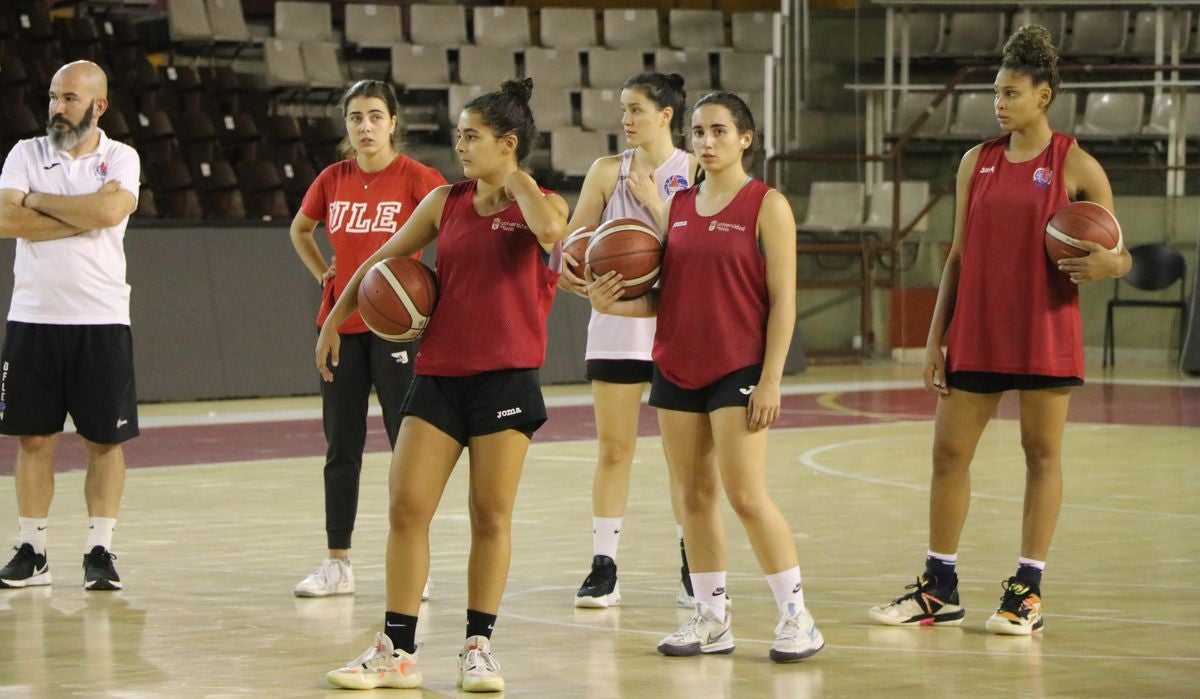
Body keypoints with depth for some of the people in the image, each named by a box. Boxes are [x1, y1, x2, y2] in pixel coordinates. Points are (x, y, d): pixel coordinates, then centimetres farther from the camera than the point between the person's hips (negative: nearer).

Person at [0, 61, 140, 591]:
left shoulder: (120, 158, 1)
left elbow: (110, 210, -20)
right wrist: (84, 216, -13)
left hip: (102, 319, -1)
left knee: (104, 440, 2)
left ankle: (99, 551, 9)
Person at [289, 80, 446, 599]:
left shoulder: (416, 178, -7)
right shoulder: (333, 180, 7)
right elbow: (300, 230, 25)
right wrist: (322, 273, 11)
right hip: (340, 323, 5)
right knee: (341, 448, 8)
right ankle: (337, 564, 15)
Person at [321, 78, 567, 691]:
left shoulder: (543, 204, 0)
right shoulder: (445, 202, 10)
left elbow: (551, 231, -25)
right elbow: (382, 258, 19)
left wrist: (514, 179, -9)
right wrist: (334, 319, 18)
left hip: (505, 376, -3)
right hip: (439, 373, 3)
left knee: (492, 516, 1)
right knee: (406, 508, -4)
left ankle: (478, 647, 12)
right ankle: (397, 651, 2)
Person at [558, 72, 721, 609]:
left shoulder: (696, 173, -2)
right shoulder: (608, 171, 5)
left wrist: (656, 202, -17)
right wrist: (567, 270, -16)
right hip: (617, 322, 2)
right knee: (613, 448, 3)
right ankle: (603, 568, 7)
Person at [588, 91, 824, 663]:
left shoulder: (767, 206, -5)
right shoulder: (677, 205, 12)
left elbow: (783, 300, -8)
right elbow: (666, 295, 14)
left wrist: (770, 379, -14)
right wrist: (616, 304, -5)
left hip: (738, 369, -6)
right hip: (676, 368, 6)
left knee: (746, 496, -10)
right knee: (695, 496, 7)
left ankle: (796, 617, -1)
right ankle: (711, 620, 14)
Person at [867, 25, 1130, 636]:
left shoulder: (1076, 166, -3)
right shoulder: (977, 162, 8)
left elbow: (1117, 253, 1)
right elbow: (959, 255, 11)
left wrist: (1110, 264, -24)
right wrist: (935, 339, 7)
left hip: (1044, 332, -4)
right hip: (976, 332, 4)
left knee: (1042, 453, 2)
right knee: (949, 451, 5)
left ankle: (1028, 591, 10)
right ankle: (940, 590, 14)